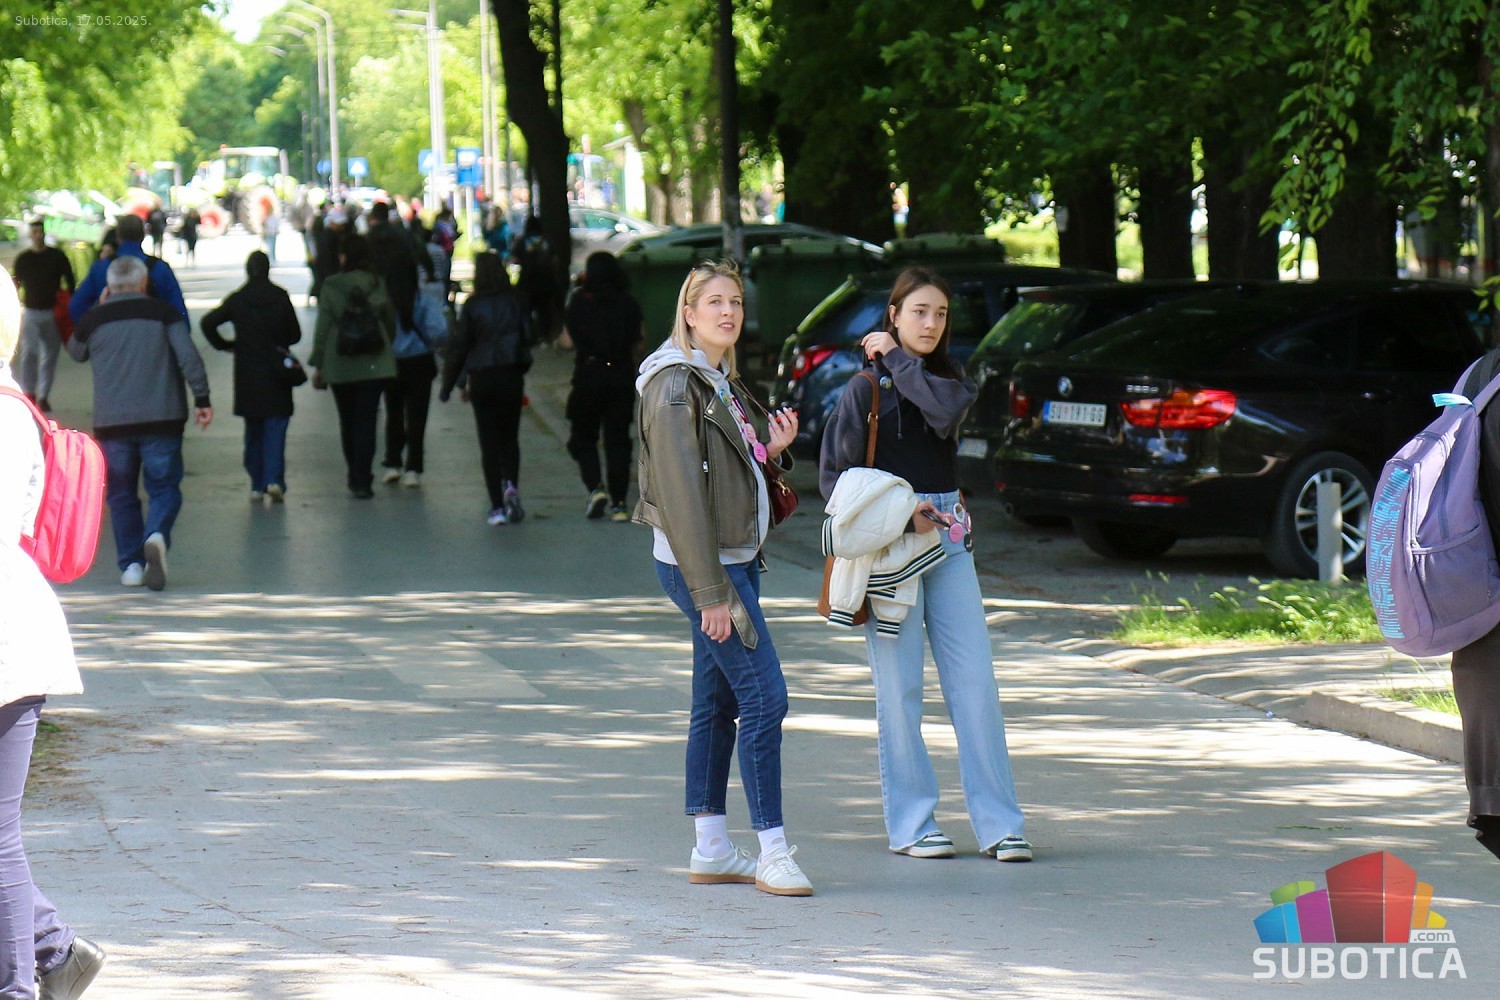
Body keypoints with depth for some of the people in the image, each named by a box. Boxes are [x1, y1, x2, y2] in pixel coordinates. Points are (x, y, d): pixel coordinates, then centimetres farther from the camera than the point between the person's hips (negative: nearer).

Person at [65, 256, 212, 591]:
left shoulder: (92, 320, 5)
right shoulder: (163, 313, 1)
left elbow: (76, 352, 25)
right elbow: (188, 357, -7)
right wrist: (202, 399, -4)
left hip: (112, 422, 1)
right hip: (162, 418, -1)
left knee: (121, 494, 11)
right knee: (164, 486, 5)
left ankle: (131, 564, 3)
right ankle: (156, 536, -24)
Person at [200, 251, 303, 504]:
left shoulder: (236, 300, -3)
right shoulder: (280, 297, -5)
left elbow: (208, 323, -8)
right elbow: (295, 334, 0)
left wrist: (225, 345, 6)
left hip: (247, 377, 1)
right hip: (276, 372, -1)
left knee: (253, 430, 13)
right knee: (275, 428, 0)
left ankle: (257, 485, 13)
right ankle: (274, 480, -16)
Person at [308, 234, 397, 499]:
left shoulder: (331, 287, -6)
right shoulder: (379, 285, -1)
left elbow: (322, 328, -4)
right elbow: (391, 322, 7)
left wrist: (317, 365, 4)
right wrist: (388, 353, 22)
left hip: (339, 365, 0)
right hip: (374, 365, 0)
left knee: (347, 421, 14)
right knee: (366, 420, 1)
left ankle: (356, 479, 21)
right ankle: (362, 481, -7)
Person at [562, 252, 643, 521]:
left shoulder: (580, 301, -5)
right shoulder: (628, 303, 1)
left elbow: (567, 341, -4)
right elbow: (639, 340, 4)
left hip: (589, 374, -2)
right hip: (623, 376, 2)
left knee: (583, 437, 10)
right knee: (618, 440, 7)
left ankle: (594, 487, -12)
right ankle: (618, 502, 2)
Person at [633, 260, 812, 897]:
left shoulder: (723, 383, 15)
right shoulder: (676, 384, -14)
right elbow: (681, 491, -19)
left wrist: (769, 449, 2)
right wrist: (711, 591, -22)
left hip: (735, 559, 9)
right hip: (700, 564, -9)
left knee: (718, 704, 11)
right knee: (765, 696, -12)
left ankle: (711, 850, 15)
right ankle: (773, 854, -10)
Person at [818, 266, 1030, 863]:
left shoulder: (948, 381, 13)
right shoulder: (866, 388, 0)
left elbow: (946, 412, -12)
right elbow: (834, 476, -4)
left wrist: (897, 360, -6)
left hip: (948, 540, 4)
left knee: (975, 681, -3)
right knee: (900, 686, -1)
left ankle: (999, 824, -2)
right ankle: (910, 823, 6)